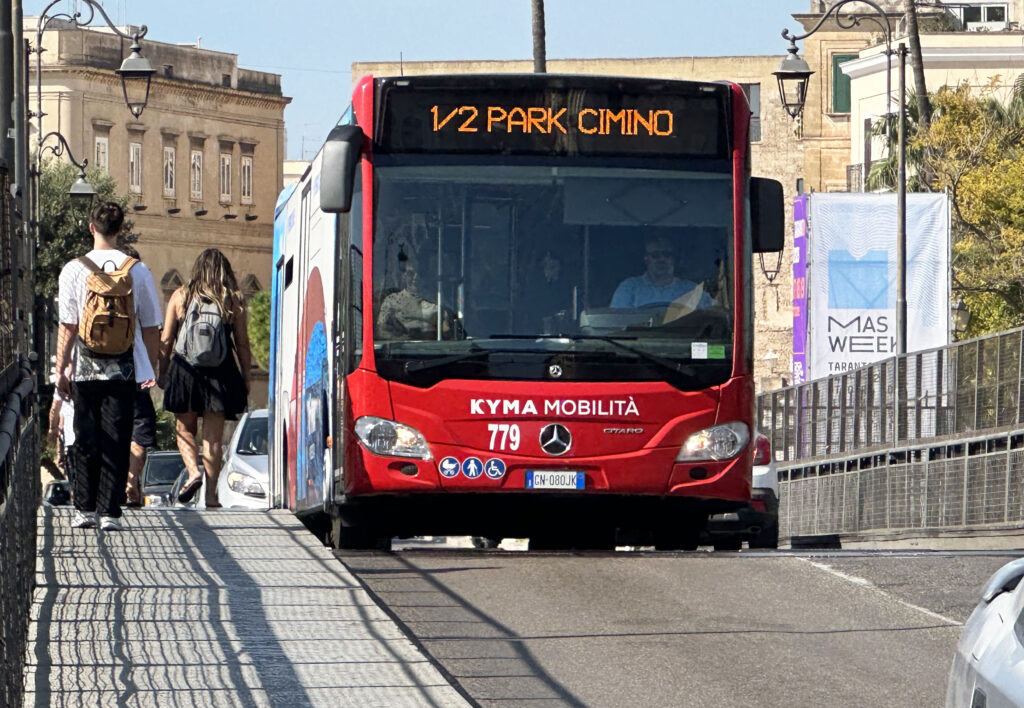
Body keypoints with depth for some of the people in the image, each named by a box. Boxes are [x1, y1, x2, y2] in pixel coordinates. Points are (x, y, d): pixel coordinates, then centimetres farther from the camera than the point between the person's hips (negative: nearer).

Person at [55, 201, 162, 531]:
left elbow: (67, 327, -6)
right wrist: (151, 369, 12)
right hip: (124, 369, 1)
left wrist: (60, 369, 0)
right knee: (116, 442, 3)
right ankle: (110, 512, -1)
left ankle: (85, 509, 12)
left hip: (85, 369, 0)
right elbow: (150, 327, 2)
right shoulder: (138, 271, -2)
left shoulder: (74, 270, -6)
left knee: (85, 440, 9)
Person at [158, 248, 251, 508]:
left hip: (184, 369, 0)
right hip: (221, 373, 0)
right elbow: (242, 344, 3)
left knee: (185, 429, 14)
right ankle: (211, 493, 0)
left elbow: (165, 340, 4)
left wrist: (163, 372, 13)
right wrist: (245, 378, 10)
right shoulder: (233, 301, 2)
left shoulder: (180, 296, 4)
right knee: (214, 436, 4)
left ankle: (193, 471, -10)